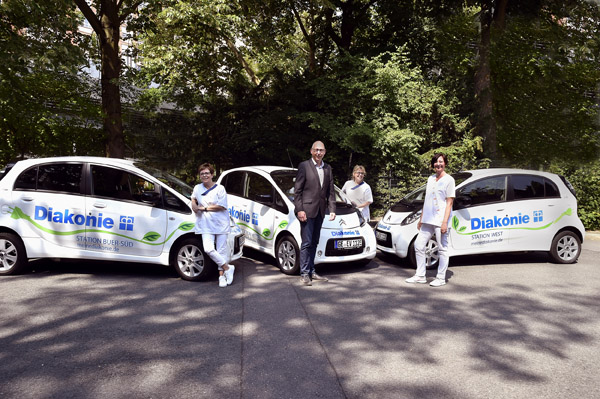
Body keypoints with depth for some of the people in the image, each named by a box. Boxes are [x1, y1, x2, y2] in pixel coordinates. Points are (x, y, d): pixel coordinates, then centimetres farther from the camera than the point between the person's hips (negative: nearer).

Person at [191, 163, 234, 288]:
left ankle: (222, 275, 14)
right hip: (206, 225, 3)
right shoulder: (197, 188, 8)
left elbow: (222, 206, -13)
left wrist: (204, 208, -11)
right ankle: (228, 268, 1)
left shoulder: (220, 188, -5)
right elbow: (193, 198, 31)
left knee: (221, 250, 2)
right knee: (208, 249, -14)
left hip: (221, 224, -3)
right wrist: (194, 204, 8)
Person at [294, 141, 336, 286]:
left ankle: (311, 271, 21)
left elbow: (331, 191, 14)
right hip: (307, 210, -6)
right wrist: (299, 209, -13)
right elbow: (297, 190, -7)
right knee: (306, 243, -3)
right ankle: (305, 273, 4)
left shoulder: (328, 169, 13)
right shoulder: (304, 166, -5)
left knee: (314, 242, 12)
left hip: (320, 211, 6)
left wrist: (332, 209, 4)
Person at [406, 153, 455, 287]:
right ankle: (420, 276, 16)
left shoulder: (448, 180, -3)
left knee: (442, 249, 0)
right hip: (428, 220, 7)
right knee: (418, 245, 7)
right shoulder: (430, 179, 17)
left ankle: (441, 278, 9)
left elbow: (449, 202, -8)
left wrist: (445, 222, -16)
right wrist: (421, 219, 20)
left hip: (440, 221, -7)